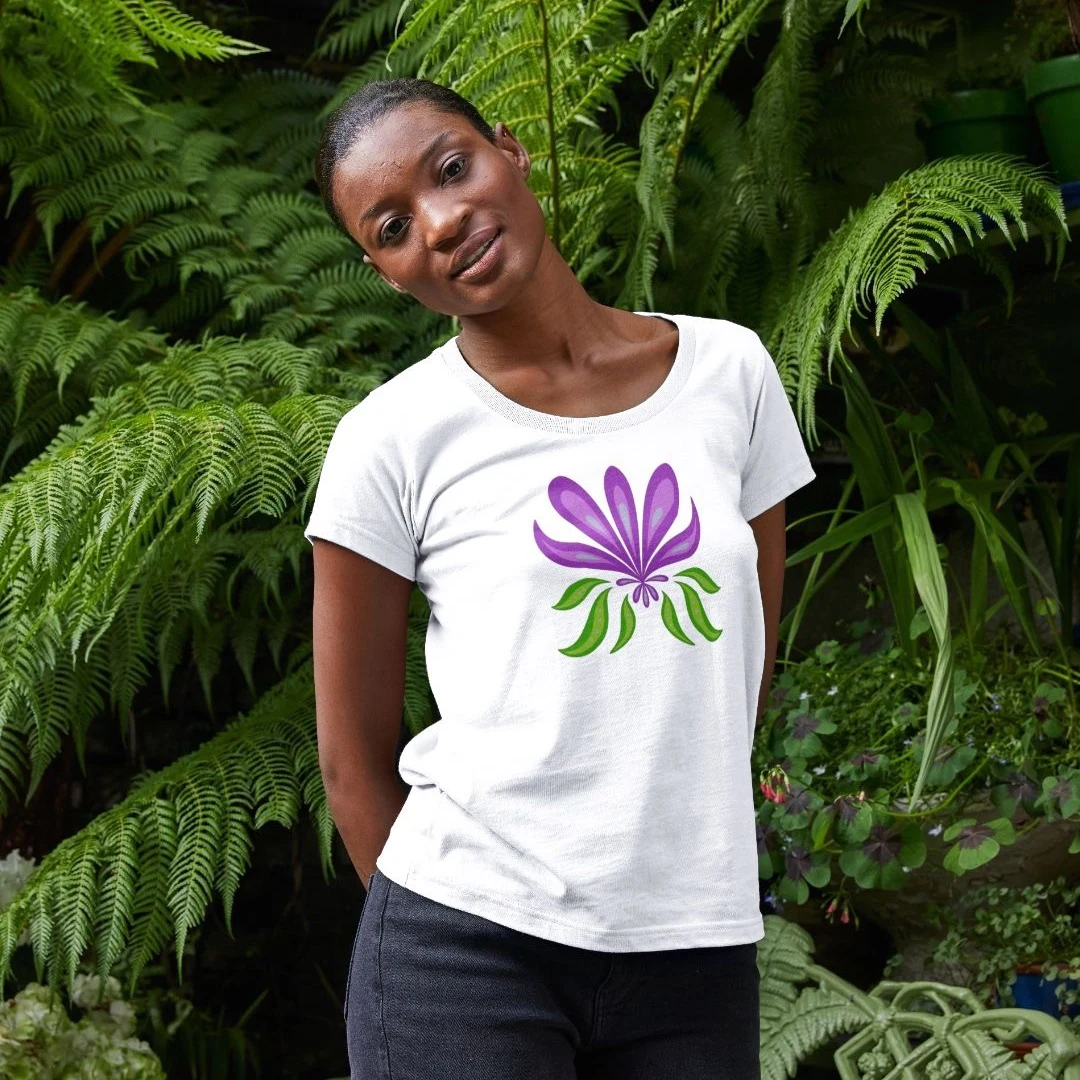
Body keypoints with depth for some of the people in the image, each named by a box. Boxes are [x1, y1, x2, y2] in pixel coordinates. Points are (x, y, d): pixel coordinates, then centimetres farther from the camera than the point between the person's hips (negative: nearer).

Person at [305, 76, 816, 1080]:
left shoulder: (728, 369, 4)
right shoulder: (390, 441, -4)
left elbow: (748, 663, 12)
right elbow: (353, 756, 0)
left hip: (700, 949, 3)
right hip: (472, 951, -3)